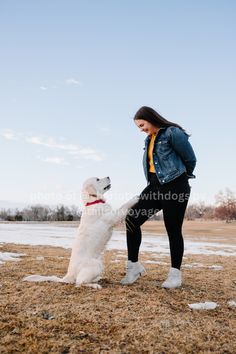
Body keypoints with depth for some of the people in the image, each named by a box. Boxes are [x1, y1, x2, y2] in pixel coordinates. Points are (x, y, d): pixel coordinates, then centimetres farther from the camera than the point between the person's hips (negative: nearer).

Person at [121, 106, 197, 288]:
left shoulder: (173, 133, -10)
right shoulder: (150, 139, 15)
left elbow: (190, 159, -3)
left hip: (175, 187, -7)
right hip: (155, 186, 8)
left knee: (173, 230, 1)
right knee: (132, 219, -4)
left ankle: (175, 273, 17)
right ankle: (134, 265, 7)